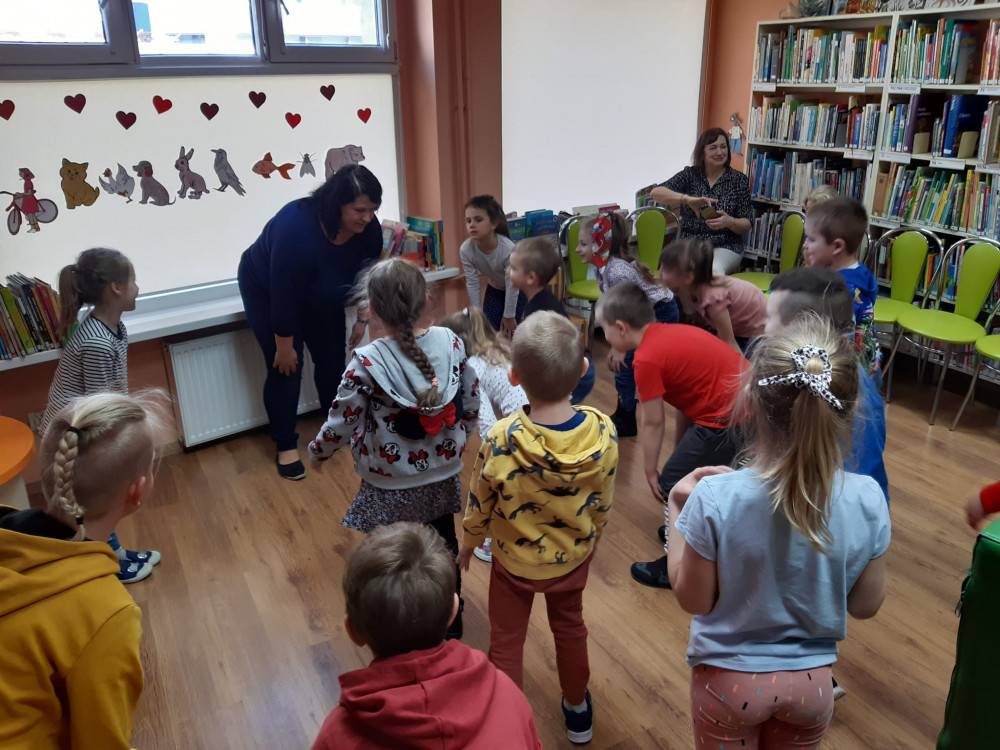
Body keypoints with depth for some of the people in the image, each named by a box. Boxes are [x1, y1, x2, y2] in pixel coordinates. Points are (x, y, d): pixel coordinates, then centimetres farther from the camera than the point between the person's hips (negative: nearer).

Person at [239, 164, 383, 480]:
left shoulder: (368, 229, -23)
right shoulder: (296, 226, -40)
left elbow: (366, 275, -5)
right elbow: (283, 294, -33)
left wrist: (362, 319, 0)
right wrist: (284, 347, -25)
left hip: (321, 297, 5)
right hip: (267, 291, -5)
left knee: (333, 361, 6)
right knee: (285, 368, -6)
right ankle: (286, 446, 7)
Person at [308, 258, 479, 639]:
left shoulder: (366, 362, -23)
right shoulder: (451, 342, -12)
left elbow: (341, 423, -15)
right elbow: (471, 401, -1)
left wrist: (317, 451, 6)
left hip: (391, 486, -4)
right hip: (444, 474, 4)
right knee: (444, 547, 24)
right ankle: (450, 623, 43)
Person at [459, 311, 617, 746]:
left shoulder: (501, 440, -33)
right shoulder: (602, 432, -26)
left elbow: (479, 506, -15)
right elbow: (602, 503, -8)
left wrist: (467, 545, 6)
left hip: (514, 561, -3)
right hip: (573, 556, 3)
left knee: (506, 643, 20)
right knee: (570, 627, 29)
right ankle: (577, 710, 51)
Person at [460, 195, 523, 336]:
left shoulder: (508, 249, -39)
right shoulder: (466, 250, -28)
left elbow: (512, 285, -28)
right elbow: (472, 284, -18)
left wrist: (509, 316, -19)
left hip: (519, 289, -4)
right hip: (494, 289, 4)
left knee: (513, 331, -6)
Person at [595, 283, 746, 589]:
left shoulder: (647, 358, -14)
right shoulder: (671, 333, 12)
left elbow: (653, 424, -6)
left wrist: (650, 471, 7)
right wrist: (680, 453, 22)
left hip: (729, 418, -9)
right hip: (746, 401, 9)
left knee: (674, 485, 5)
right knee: (692, 473, 27)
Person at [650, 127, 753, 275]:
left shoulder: (739, 180, 6)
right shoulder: (689, 174, 6)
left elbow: (747, 225, 4)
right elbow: (656, 193, -10)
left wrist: (729, 222, -20)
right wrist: (688, 199, -26)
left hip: (725, 247, 0)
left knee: (714, 270, -34)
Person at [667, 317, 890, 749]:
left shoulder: (715, 498, -29)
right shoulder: (867, 500, -20)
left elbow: (693, 600, -15)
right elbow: (865, 605, -5)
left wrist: (677, 508, -9)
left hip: (729, 678, -2)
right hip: (812, 679, 3)